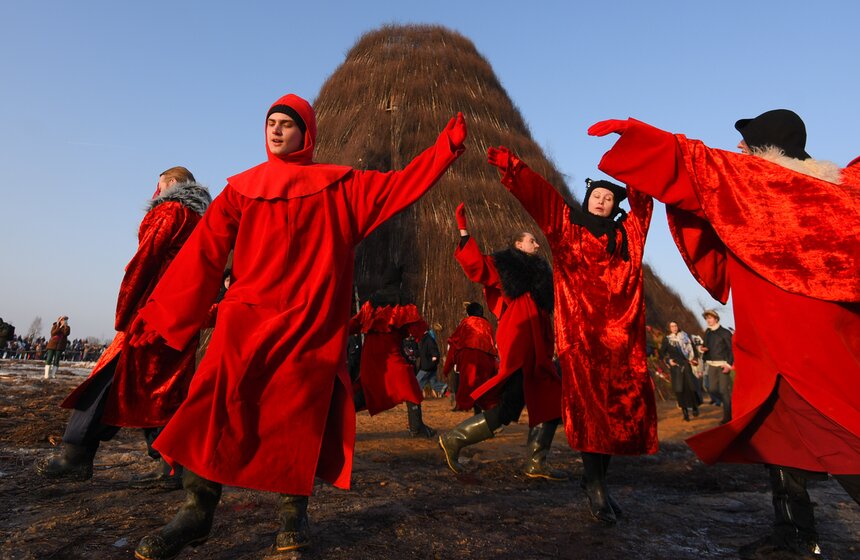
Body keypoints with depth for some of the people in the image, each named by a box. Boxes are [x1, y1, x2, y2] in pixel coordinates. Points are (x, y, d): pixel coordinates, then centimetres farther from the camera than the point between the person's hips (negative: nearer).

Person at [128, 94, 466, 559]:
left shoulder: (338, 186, 9)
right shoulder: (243, 188, 12)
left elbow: (399, 185, 4)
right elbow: (203, 253, 8)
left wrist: (448, 145, -3)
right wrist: (158, 313, 5)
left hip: (310, 325, -1)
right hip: (246, 317, 1)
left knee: (299, 419, 0)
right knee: (215, 406, -12)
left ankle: (293, 512, 19)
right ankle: (196, 511, 5)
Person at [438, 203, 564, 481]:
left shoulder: (538, 272, 24)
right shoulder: (507, 265, 1)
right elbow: (476, 265, -15)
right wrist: (464, 232, -20)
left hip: (536, 349, 9)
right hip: (518, 347, -9)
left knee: (550, 404, 7)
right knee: (507, 409, -11)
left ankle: (536, 464, 13)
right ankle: (454, 439, 1)